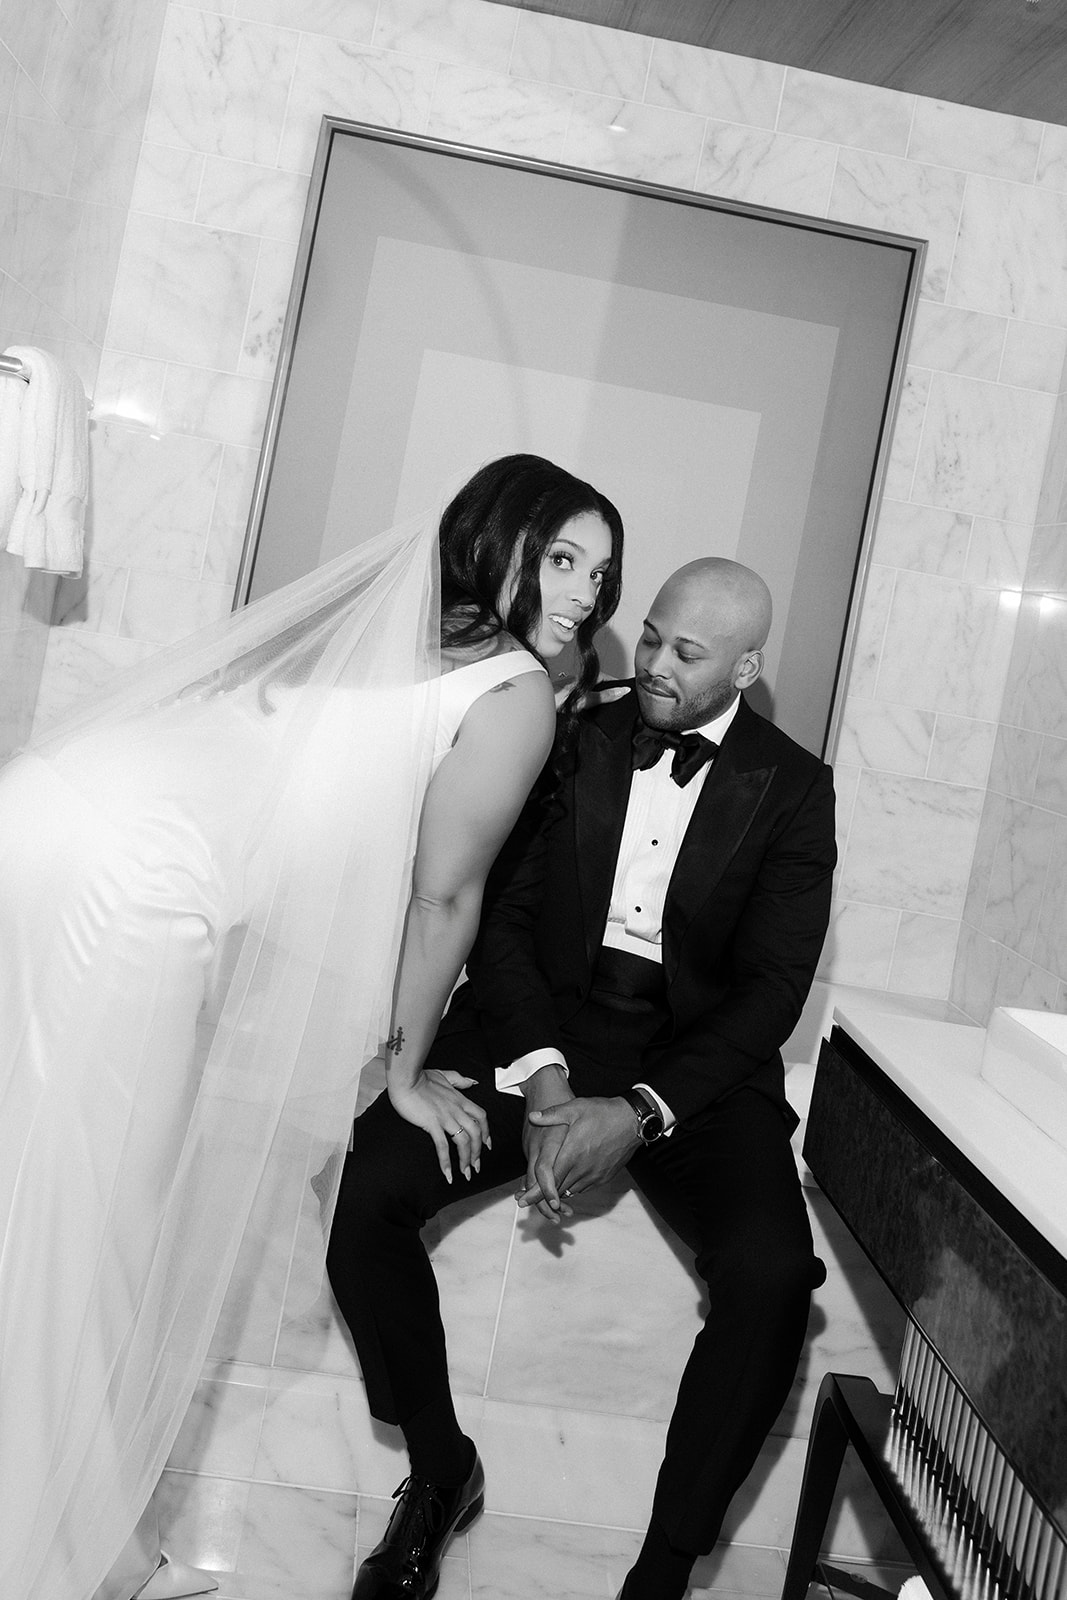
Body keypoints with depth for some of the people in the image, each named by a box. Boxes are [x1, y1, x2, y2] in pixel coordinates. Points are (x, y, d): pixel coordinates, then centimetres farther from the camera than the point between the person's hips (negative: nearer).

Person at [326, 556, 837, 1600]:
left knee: (770, 1276, -28)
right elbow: (501, 912, 1)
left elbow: (771, 987, -5)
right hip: (540, 1029, 2)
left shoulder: (792, 789, 2)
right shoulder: (574, 738, 5)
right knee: (368, 1192, -22)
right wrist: (544, 1077, -15)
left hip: (695, 1060, -1)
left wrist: (641, 1114, -19)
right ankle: (439, 1467, 4)